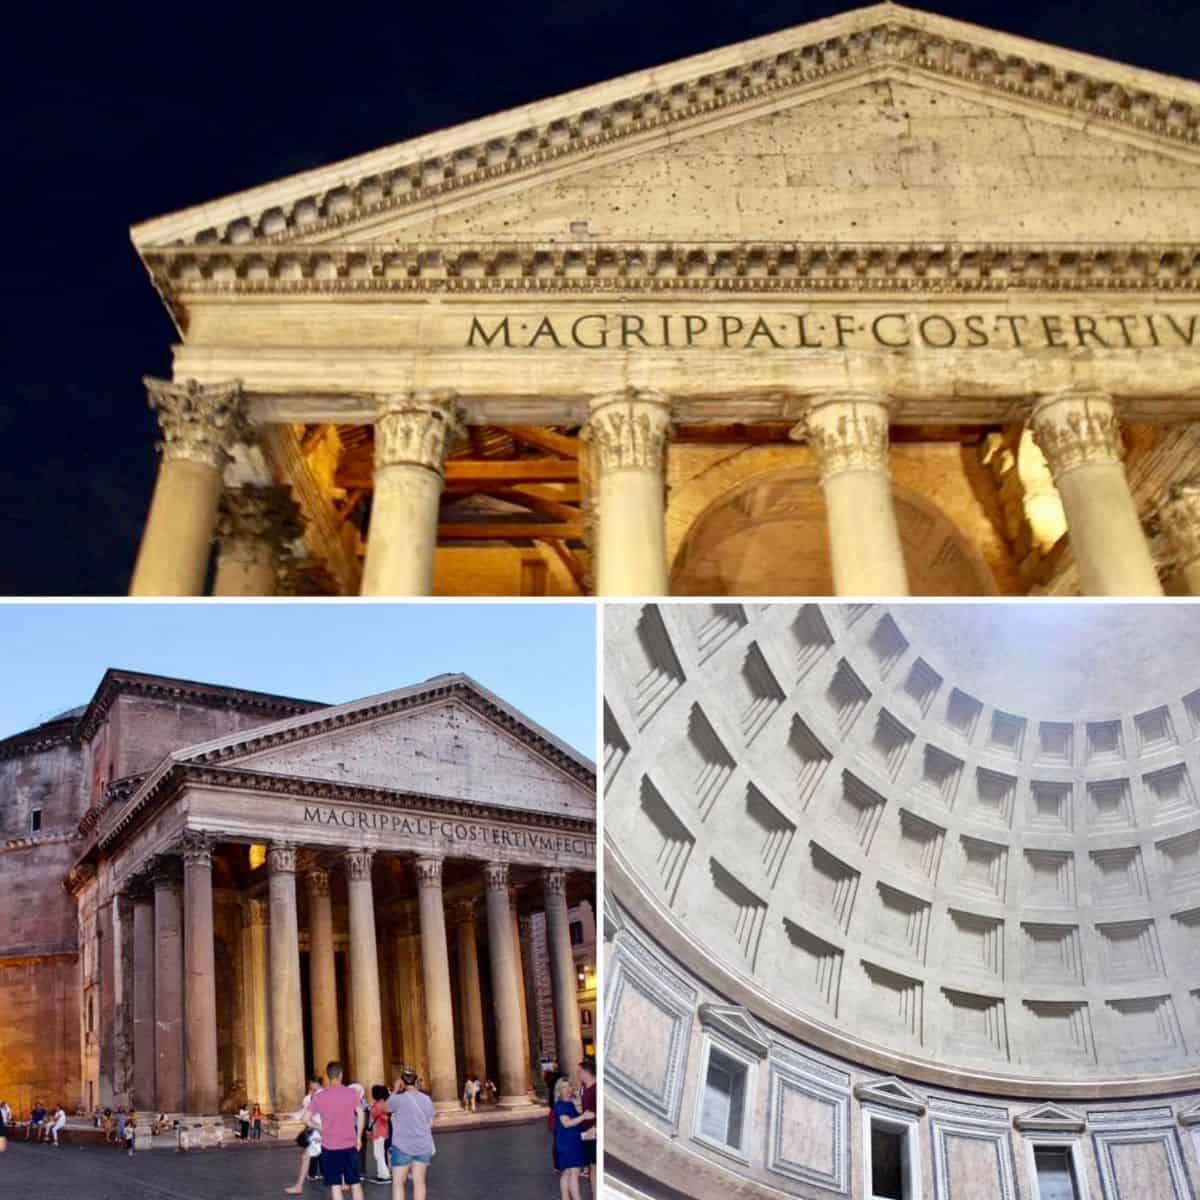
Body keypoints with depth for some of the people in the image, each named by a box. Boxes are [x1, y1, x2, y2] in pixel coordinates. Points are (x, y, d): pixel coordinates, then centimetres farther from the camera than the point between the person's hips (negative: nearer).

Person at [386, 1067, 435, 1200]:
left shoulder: (398, 1099, -12)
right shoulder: (426, 1099, 1)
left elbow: (386, 1108, 8)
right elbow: (431, 1123, 9)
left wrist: (395, 1091, 10)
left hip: (402, 1146, -4)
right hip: (423, 1146, 4)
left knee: (398, 1183, 3)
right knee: (419, 1182, 9)